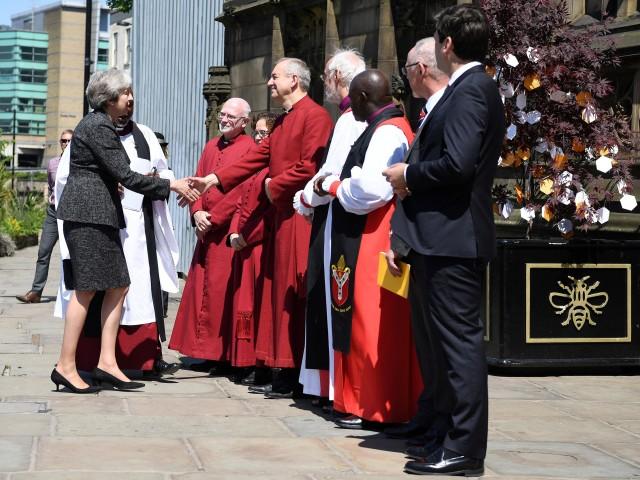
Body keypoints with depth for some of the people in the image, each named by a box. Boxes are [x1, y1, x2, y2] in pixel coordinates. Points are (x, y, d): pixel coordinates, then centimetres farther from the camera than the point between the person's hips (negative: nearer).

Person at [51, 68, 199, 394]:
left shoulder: (102, 125, 18)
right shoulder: (98, 126, -13)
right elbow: (124, 175, -17)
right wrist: (170, 185, -11)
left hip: (101, 215, 10)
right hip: (88, 214, -10)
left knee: (119, 285, 6)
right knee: (87, 288, -8)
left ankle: (107, 362, 4)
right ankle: (66, 366, -4)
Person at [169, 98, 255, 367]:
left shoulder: (249, 148, -6)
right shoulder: (211, 147, 17)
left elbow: (241, 192, -13)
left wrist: (212, 217, -13)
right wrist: (197, 212, -3)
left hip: (229, 229, -7)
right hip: (207, 228, 7)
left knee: (222, 288, -5)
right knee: (201, 286, 7)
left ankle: (219, 351, 1)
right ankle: (201, 347, 13)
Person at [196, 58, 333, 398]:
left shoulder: (314, 116, -10)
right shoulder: (283, 121, 21)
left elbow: (309, 166, -19)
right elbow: (258, 156, 19)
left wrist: (274, 185, -8)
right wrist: (217, 178, 11)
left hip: (300, 218, -10)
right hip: (281, 217, 10)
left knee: (294, 296, -7)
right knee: (279, 294, 9)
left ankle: (296, 378, -2)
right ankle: (281, 374, 13)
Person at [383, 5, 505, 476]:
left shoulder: (472, 90, -13)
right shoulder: (465, 90, 17)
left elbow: (458, 163, -25)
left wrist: (408, 175, -8)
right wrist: (403, 235, 14)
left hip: (451, 241, -10)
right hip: (435, 240, 10)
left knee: (458, 340, -5)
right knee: (435, 340, 17)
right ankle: (441, 433, 27)